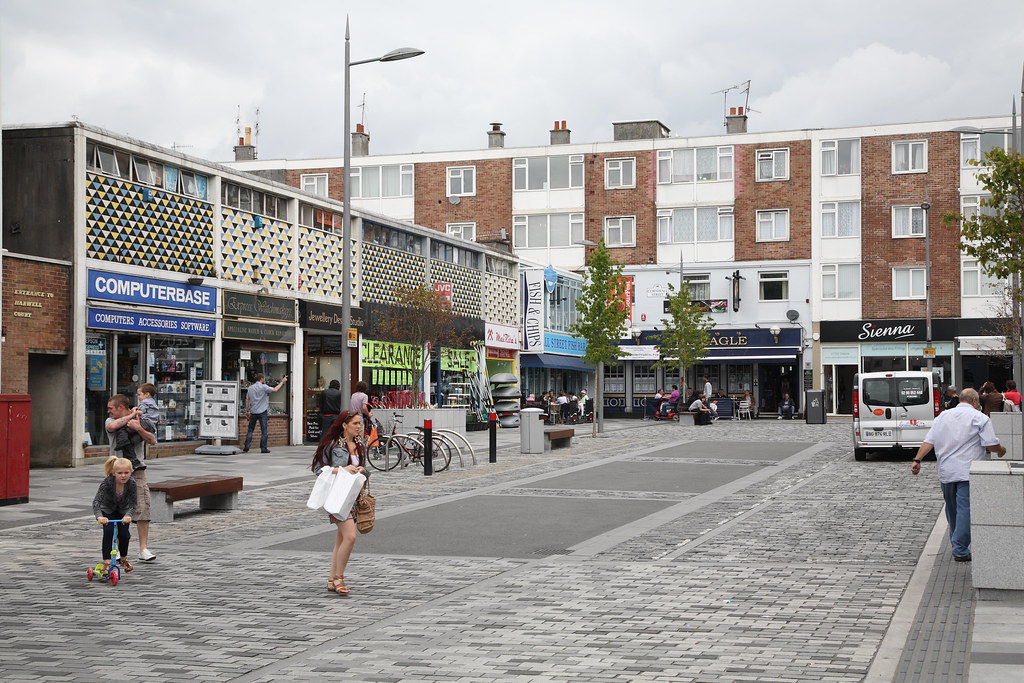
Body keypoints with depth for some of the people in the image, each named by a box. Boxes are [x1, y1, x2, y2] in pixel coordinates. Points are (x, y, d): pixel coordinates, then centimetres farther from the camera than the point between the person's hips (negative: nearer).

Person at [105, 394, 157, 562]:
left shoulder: (140, 421, 8)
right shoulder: (112, 421, 5)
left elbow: (153, 441, -3)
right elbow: (112, 426, -21)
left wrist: (139, 429, -18)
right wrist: (131, 415, -10)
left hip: (137, 470, 0)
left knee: (142, 508, -7)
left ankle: (143, 549, -4)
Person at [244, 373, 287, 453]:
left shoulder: (250, 388, 7)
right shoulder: (263, 387, -9)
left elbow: (247, 400, 9)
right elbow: (275, 390, -13)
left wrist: (247, 411, 16)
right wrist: (282, 382, -2)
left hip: (253, 412, 4)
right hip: (262, 412, -4)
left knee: (250, 430, 11)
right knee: (264, 430, 0)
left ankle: (246, 447, 4)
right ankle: (263, 448, -2)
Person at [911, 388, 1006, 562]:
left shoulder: (942, 416, 13)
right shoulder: (980, 418, -2)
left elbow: (929, 441, 5)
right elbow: (991, 444, -6)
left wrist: (917, 460, 3)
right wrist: (1001, 451, 14)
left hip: (945, 473, 6)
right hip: (967, 473, -5)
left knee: (952, 510, 17)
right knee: (965, 510, -6)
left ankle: (957, 545, 29)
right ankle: (960, 550, -11)